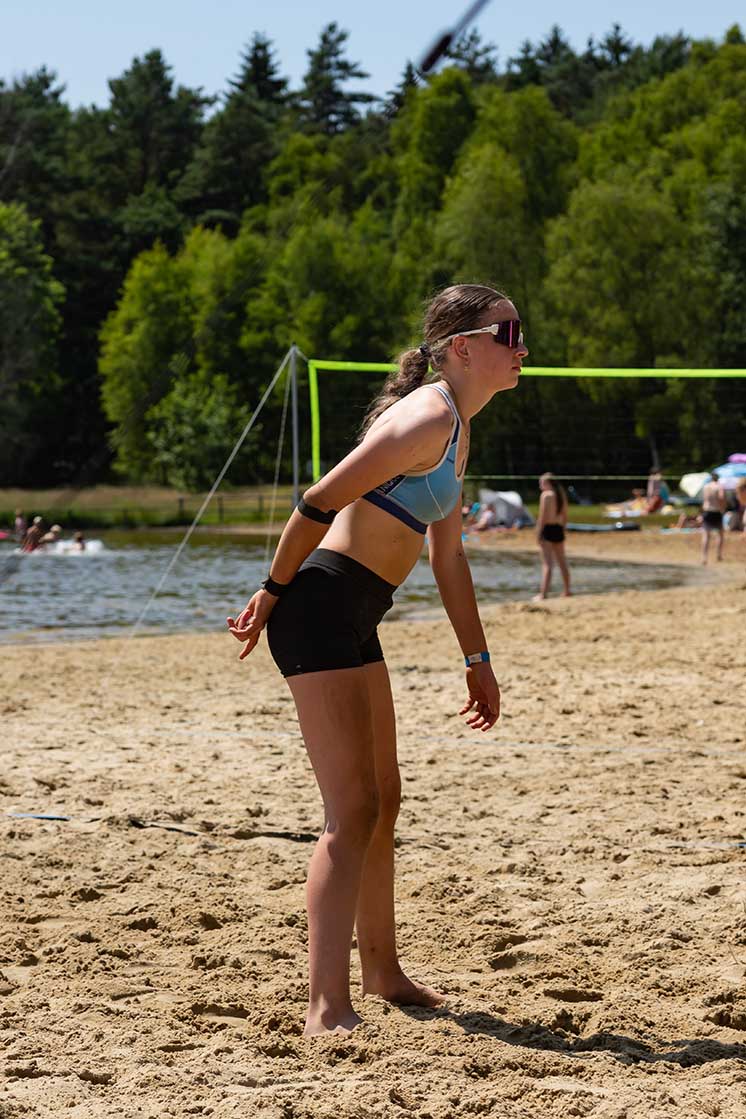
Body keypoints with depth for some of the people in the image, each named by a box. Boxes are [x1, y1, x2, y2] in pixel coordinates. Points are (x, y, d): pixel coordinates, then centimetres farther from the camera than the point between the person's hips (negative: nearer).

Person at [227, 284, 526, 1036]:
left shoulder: (456, 432, 16)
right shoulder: (427, 418, -16)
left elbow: (448, 558, 24)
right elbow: (319, 503, -17)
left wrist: (478, 660, 25)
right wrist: (272, 594, -7)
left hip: (355, 623, 10)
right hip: (320, 609, -10)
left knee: (383, 802, 20)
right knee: (353, 810, -13)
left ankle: (380, 971, 35)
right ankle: (326, 1005, -14)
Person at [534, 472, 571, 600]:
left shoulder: (546, 495, -9)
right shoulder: (561, 495, 11)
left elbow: (542, 516, -14)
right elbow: (565, 516, 14)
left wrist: (538, 533, -11)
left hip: (547, 528, -7)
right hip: (559, 529, 7)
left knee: (547, 564, -10)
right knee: (562, 562, 17)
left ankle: (543, 594, -13)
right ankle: (567, 591, 26)